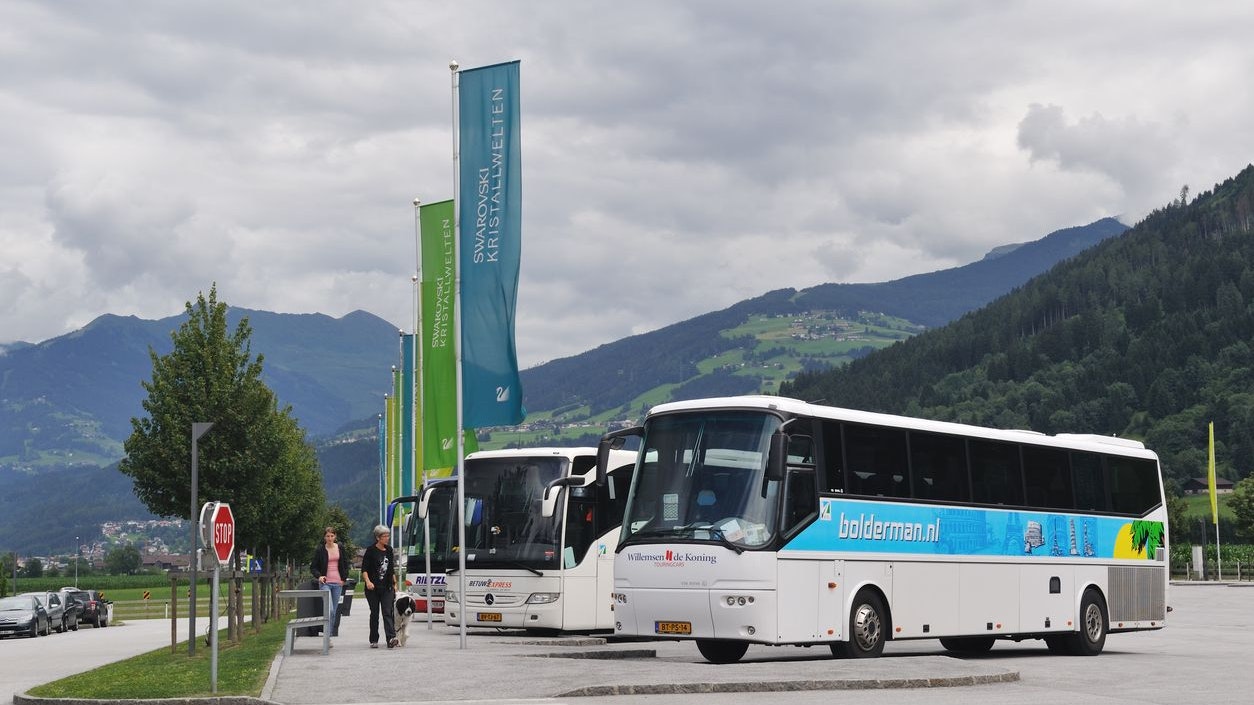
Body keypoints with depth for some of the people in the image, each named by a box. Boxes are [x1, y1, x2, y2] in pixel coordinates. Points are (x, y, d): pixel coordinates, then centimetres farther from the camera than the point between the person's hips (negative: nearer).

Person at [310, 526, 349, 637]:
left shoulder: (340, 548, 7)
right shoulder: (320, 550, -1)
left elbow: (346, 564, 16)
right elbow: (313, 566, 4)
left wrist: (344, 578, 7)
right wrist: (319, 576, -14)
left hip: (338, 583, 3)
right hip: (325, 582, -3)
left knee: (335, 610, 8)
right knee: (329, 610, -17)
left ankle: (334, 633, 17)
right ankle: (328, 634, -14)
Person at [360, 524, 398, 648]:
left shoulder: (389, 550, 11)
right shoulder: (371, 550, -4)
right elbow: (364, 569, -8)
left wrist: (394, 583, 17)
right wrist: (368, 582, -23)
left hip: (387, 588, 3)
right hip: (373, 588, -3)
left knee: (388, 612, -11)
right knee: (374, 613, 5)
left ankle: (391, 638, -23)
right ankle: (374, 640, 14)